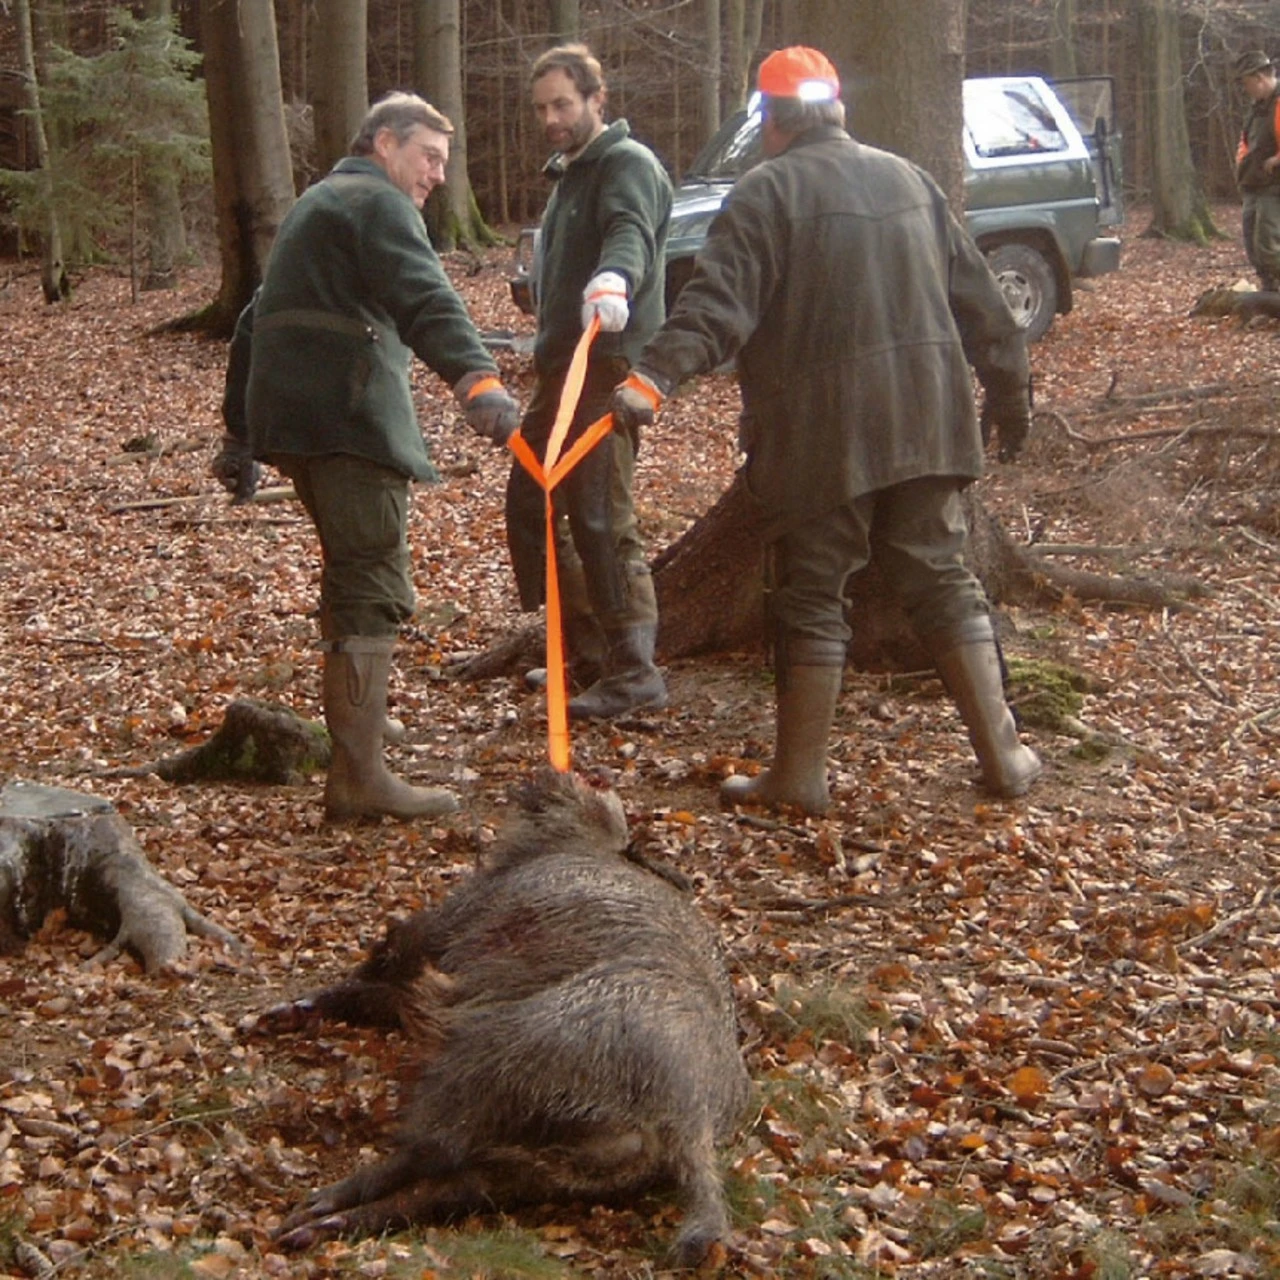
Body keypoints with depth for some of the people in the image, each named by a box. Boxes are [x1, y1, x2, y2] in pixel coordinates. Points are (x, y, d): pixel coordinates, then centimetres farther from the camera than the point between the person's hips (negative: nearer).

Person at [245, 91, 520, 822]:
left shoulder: (322, 202, 26)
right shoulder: (377, 202, -6)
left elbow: (268, 314, 34)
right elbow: (426, 301, -26)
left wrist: (246, 437, 41)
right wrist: (478, 382, -41)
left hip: (298, 416, 10)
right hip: (349, 418, -10)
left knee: (357, 580, 24)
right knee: (374, 590, -11)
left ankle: (358, 715, 37)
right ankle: (360, 777, -13)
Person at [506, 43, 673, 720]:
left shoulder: (628, 164, -10)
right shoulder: (568, 175, 21)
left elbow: (630, 232, -33)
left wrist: (613, 279, -54)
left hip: (609, 370, -10)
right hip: (562, 368, 10)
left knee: (602, 521, -10)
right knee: (529, 506, 11)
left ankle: (634, 671, -4)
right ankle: (585, 652, 20)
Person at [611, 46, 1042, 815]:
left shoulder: (768, 192, -6)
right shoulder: (907, 180, 13)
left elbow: (718, 304, -21)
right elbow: (979, 299, 16)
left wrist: (654, 379, -29)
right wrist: (1011, 392, 24)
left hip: (823, 435, -5)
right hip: (923, 425, 5)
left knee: (812, 597, 4)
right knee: (941, 579, 14)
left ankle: (800, 775, 10)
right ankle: (1003, 754, 14)